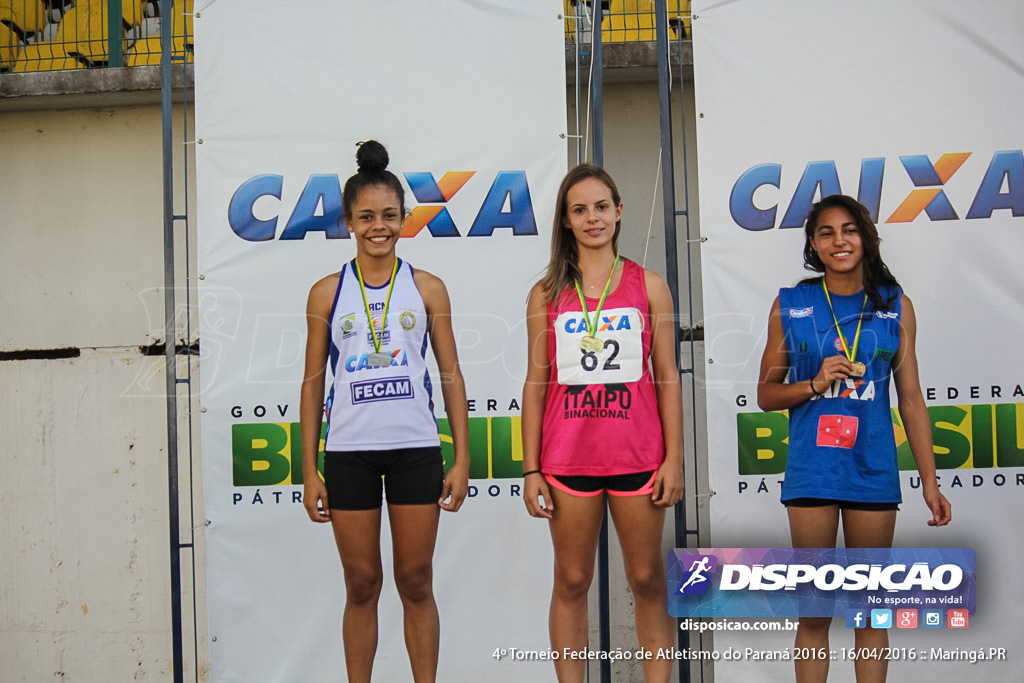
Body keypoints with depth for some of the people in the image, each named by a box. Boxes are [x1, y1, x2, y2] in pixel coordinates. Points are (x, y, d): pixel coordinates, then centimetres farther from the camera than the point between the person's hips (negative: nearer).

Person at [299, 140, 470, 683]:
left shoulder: (427, 288, 4)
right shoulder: (327, 293, 4)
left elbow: (451, 375, 6)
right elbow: (313, 382, 6)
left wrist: (462, 459, 0)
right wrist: (309, 471, 2)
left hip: (416, 449, 0)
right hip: (349, 451, 0)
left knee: (416, 582, 6)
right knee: (361, 585, 6)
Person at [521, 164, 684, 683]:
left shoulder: (648, 286, 4)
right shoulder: (546, 295, 5)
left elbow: (667, 377, 5)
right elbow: (536, 383, 5)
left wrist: (674, 458, -1)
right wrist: (531, 469, 1)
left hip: (638, 456, 0)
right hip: (568, 458, 0)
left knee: (648, 581, 6)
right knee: (571, 582, 6)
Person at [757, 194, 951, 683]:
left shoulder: (895, 306, 4)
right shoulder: (790, 306, 2)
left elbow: (911, 399, 5)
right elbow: (766, 394, 6)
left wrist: (930, 481, 3)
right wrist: (814, 384, -13)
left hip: (874, 472, 1)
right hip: (811, 472, -1)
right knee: (814, 612, 4)